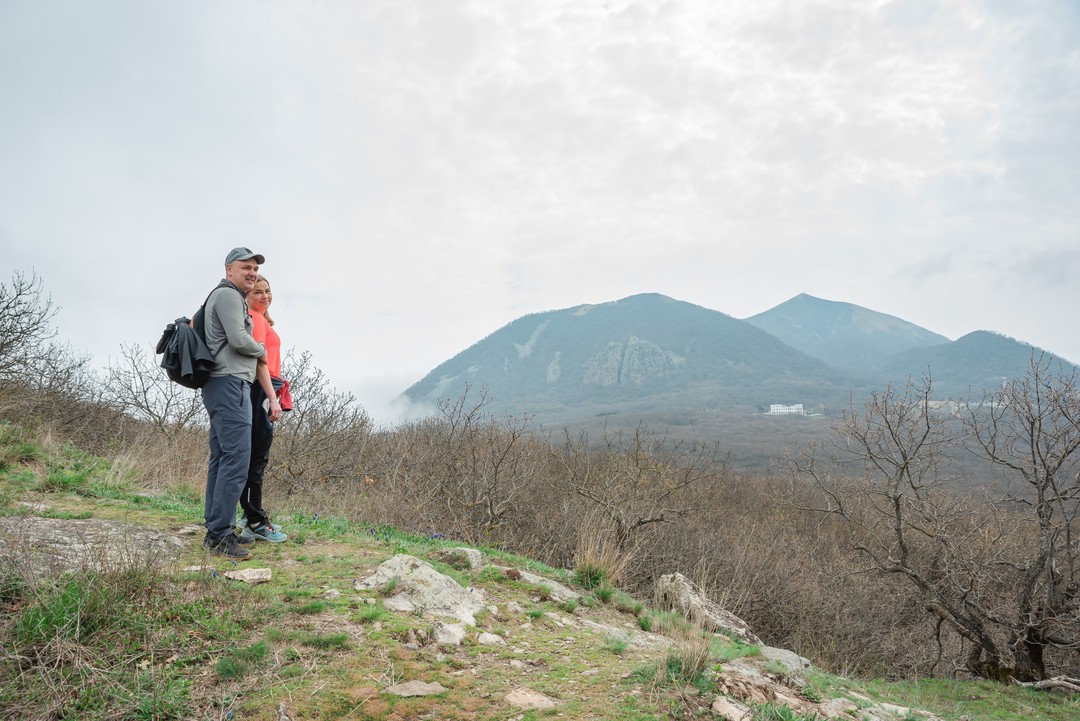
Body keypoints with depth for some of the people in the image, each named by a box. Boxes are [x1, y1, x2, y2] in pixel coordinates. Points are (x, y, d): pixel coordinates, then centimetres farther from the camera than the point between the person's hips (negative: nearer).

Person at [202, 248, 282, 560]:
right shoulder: (228, 295, -8)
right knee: (236, 459, -14)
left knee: (221, 458, 10)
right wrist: (261, 351, 2)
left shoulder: (231, 297, 25)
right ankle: (220, 534, -13)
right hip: (231, 384, -11)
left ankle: (215, 530, 14)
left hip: (223, 386, 11)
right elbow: (239, 340, -17)